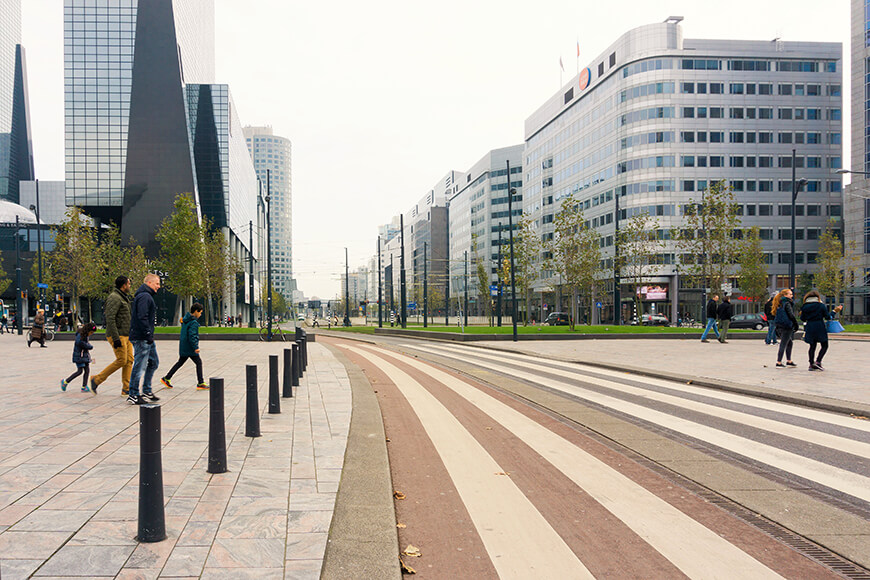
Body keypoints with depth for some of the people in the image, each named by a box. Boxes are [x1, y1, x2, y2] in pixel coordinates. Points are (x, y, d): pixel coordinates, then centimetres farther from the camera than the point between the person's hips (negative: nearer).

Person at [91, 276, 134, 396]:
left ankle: (126, 389, 3)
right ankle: (96, 380, 2)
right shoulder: (114, 298, -13)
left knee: (129, 360, 3)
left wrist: (130, 334, 22)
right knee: (121, 360, -11)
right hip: (118, 335, -10)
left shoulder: (123, 298, 19)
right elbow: (110, 318, -22)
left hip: (126, 335, 10)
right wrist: (116, 338, -25)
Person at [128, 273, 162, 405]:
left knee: (154, 363, 16)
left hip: (147, 338, 11)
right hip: (142, 339, -11)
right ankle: (133, 396, 2)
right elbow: (142, 318, -23)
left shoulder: (146, 296, 19)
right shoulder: (144, 296, -15)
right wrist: (148, 335, -22)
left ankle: (147, 392, 23)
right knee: (139, 366, -5)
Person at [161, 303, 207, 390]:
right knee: (198, 362, -2)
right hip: (189, 347, -9)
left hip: (183, 346, 9)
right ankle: (200, 383, -2)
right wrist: (195, 347, -24)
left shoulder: (186, 319, 10)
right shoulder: (193, 323, -18)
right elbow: (192, 336, -24)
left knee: (180, 362, 19)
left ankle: (166, 379, 22)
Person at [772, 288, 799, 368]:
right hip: (787, 327, -9)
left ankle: (789, 361, 28)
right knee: (783, 345, -4)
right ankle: (779, 363, -2)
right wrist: (796, 324, -8)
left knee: (789, 343, 21)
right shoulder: (787, 303, -13)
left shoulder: (780, 303, 13)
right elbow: (791, 315, -18)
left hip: (780, 326, 9)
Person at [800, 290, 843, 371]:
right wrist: (835, 311, 10)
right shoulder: (821, 306, -7)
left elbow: (802, 318, 6)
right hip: (820, 328, -3)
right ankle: (818, 361, -6)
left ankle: (811, 364, 11)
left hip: (809, 328, 3)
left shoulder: (804, 307, 0)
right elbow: (828, 317, -3)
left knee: (812, 346, 12)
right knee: (824, 346, 8)